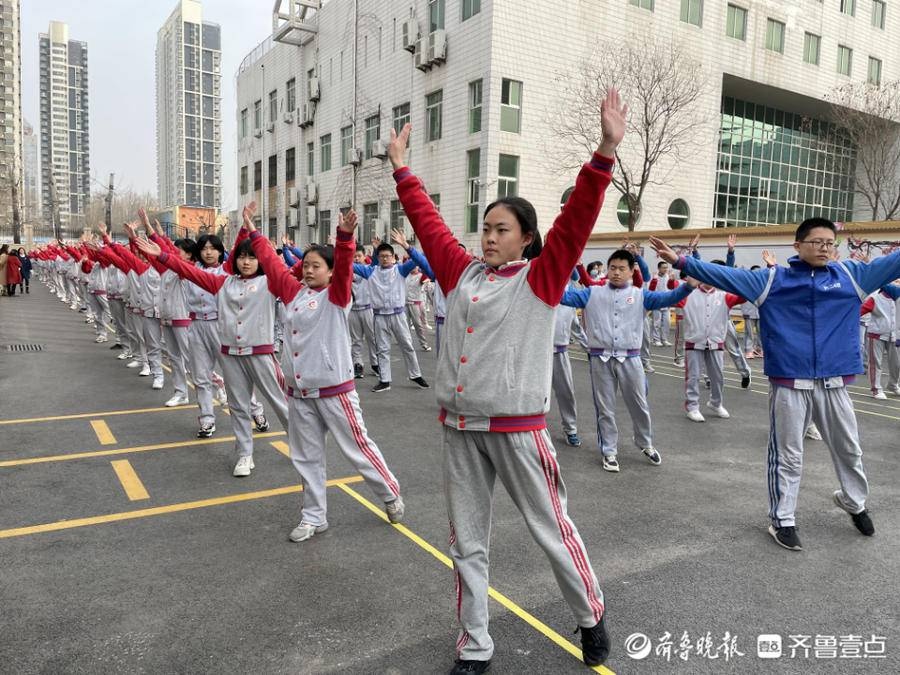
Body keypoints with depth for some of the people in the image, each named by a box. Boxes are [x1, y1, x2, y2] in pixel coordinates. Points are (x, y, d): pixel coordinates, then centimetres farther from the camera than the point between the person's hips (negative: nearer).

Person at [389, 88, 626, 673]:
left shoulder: (540, 278, -2)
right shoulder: (463, 273, 10)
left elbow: (575, 221, -12)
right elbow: (428, 221, 18)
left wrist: (606, 152, -20)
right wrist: (401, 168, 23)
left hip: (517, 427, -5)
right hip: (459, 426, 5)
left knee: (552, 529, 9)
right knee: (467, 543, 12)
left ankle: (591, 616, 35)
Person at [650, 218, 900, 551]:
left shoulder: (851, 274, 8)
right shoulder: (773, 279, 0)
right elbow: (726, 275, -5)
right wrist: (681, 261, -14)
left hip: (834, 383, 3)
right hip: (789, 383, -3)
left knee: (849, 449, 20)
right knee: (788, 455, 6)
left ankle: (854, 502, 47)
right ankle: (782, 520, 20)